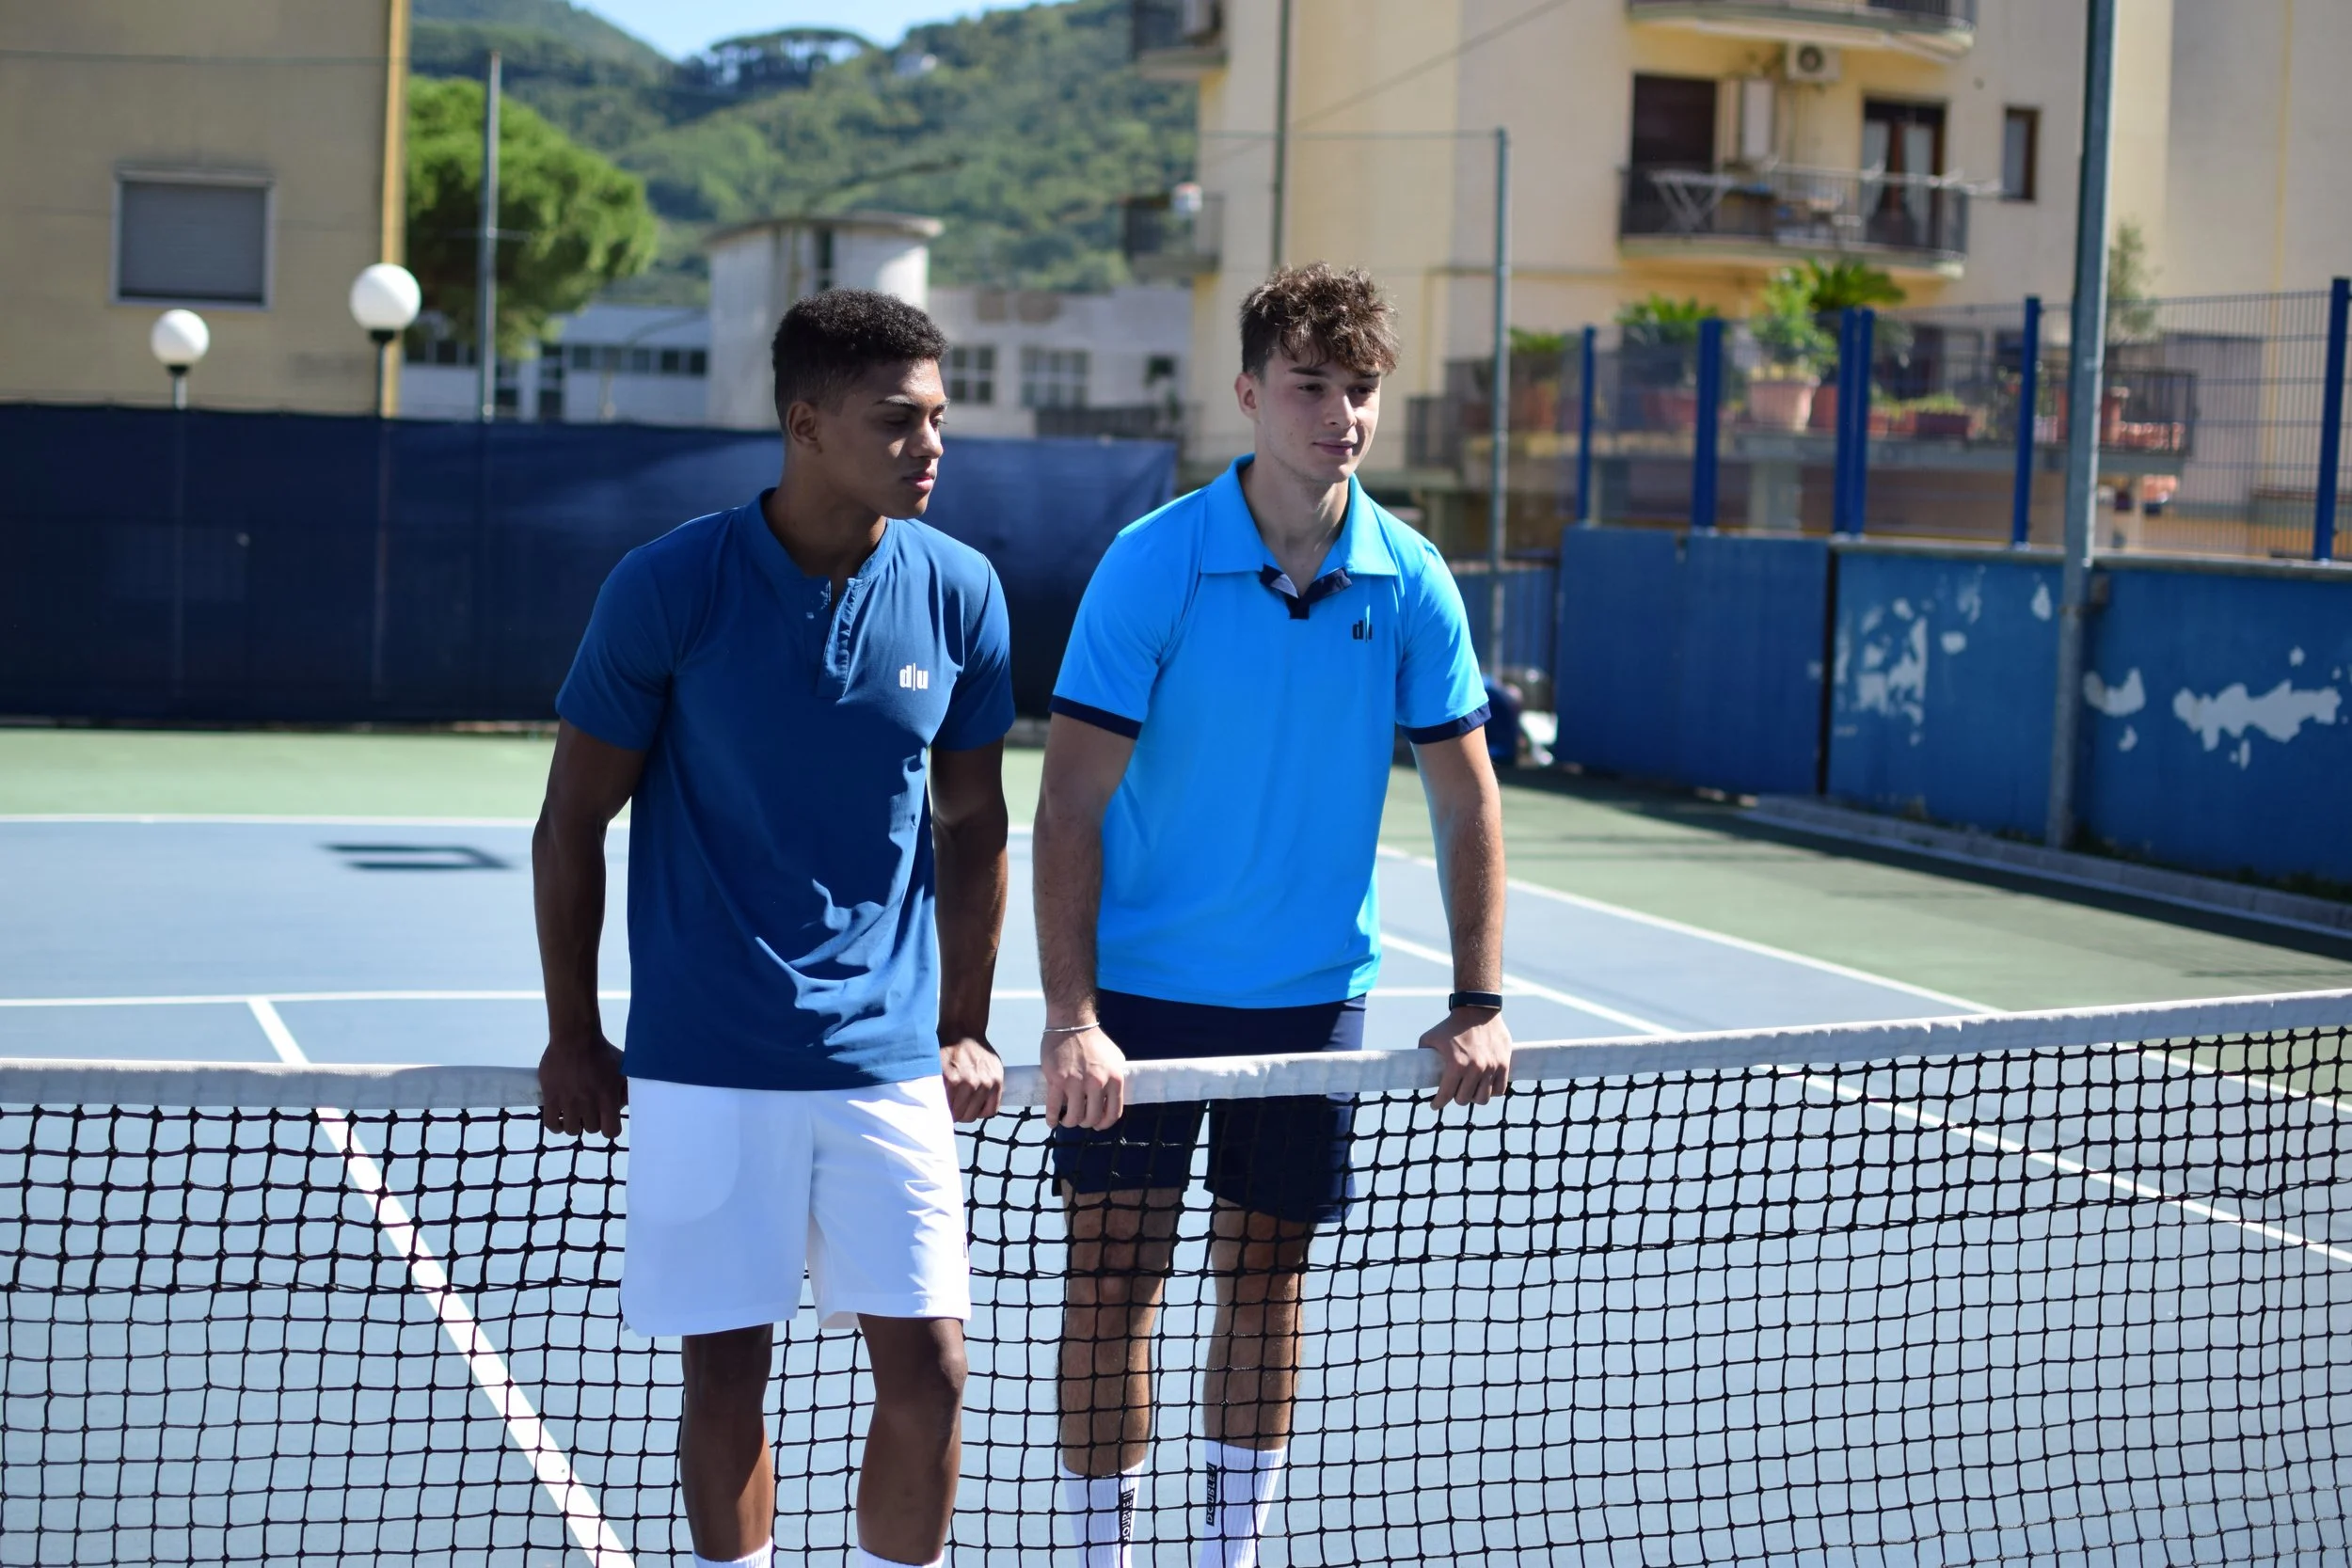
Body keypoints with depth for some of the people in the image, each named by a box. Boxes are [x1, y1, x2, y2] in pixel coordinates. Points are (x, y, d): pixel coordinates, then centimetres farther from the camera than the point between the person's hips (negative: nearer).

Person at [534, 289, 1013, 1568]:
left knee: (927, 1370, 1)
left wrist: (964, 1027, 12)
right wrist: (571, 1038, 2)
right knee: (724, 1375, 6)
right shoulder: (668, 588, -8)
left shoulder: (960, 593, 0)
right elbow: (573, 820, 1)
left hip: (889, 1060, 2)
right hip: (704, 1066, -2)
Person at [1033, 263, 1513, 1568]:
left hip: (1312, 994, 3)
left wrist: (1478, 1004, -5)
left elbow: (1466, 800, 2)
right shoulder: (1153, 565, -12)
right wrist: (1071, 1016, -21)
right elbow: (1071, 802, -14)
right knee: (1113, 1282, 0)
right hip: (1141, 990, -3)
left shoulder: (1411, 582, -3)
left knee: (1264, 1282, 13)